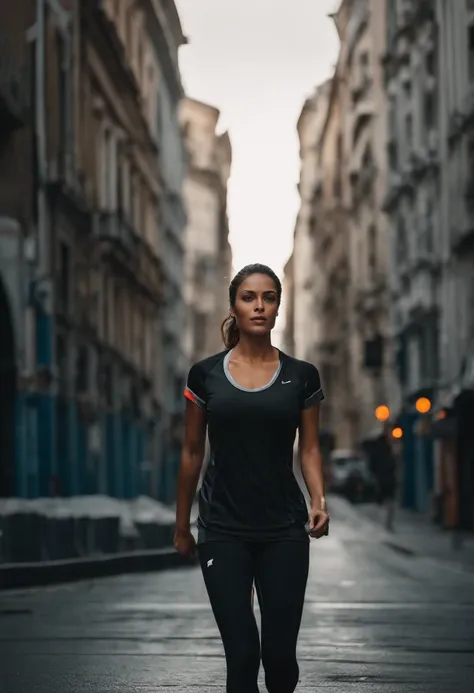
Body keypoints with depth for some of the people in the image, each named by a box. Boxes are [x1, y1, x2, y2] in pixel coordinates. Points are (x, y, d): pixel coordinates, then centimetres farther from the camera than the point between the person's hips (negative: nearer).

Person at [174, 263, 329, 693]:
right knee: (241, 653, -6)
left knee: (279, 652, 1)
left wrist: (319, 501, -12)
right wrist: (182, 525, 11)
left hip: (284, 529, 1)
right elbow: (193, 453, 8)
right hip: (224, 530, 0)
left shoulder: (302, 376, 2)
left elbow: (309, 449, 6)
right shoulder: (205, 375, 1)